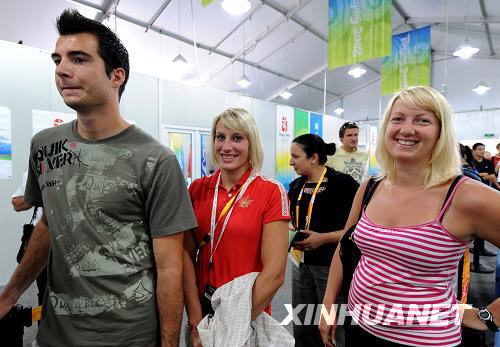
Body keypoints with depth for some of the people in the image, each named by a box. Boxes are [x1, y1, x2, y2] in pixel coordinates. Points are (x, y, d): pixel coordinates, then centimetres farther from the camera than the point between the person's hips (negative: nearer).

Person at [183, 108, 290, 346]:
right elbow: (186, 256, -7)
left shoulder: (271, 192, -14)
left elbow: (274, 273, -16)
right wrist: (196, 322, -13)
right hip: (201, 308, 3)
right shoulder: (197, 189, -4)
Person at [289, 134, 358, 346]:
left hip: (331, 265, -6)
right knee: (302, 327, 19)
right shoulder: (296, 186, 5)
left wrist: (323, 238, -22)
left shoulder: (341, 182, -15)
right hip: (302, 263, 6)